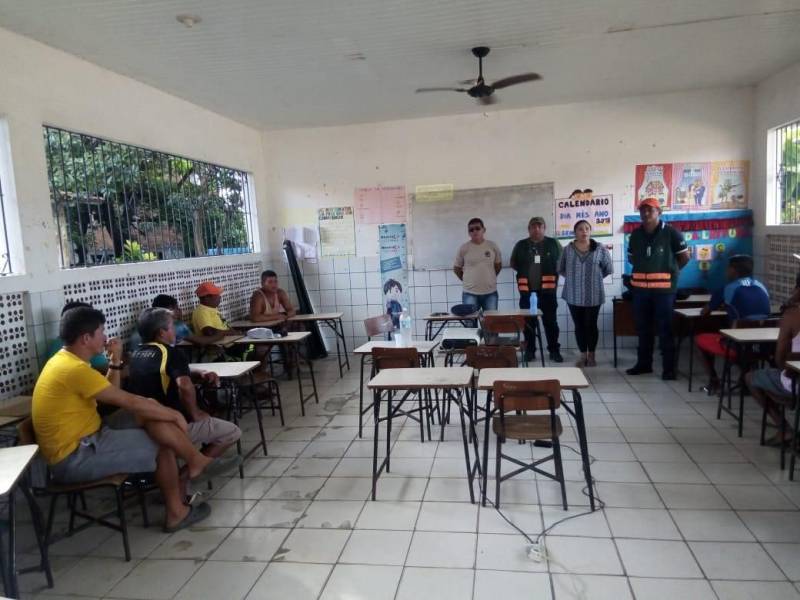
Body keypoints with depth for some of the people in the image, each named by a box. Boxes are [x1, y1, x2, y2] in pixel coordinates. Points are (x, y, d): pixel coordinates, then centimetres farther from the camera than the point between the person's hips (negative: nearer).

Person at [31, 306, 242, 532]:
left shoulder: (65, 360, 9)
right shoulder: (75, 369, -24)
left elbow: (114, 397, 18)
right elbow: (128, 401, -20)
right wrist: (174, 415, -10)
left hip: (81, 441, 10)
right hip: (74, 459, -10)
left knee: (151, 413, -1)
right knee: (162, 442, -13)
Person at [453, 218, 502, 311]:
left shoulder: (492, 246, 2)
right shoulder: (464, 248, -3)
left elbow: (498, 265, 16)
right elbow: (456, 268, 8)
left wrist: (489, 278, 10)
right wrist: (466, 280, 5)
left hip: (490, 292, 2)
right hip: (470, 293, -2)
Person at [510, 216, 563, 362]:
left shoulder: (553, 244, 5)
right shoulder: (521, 245, 7)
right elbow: (514, 264, 15)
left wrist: (552, 274, -2)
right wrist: (526, 272, 5)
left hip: (547, 290, -1)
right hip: (527, 290, 1)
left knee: (550, 321, 3)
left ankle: (554, 350, 12)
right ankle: (529, 351, 17)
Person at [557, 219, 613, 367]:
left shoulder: (600, 249, -2)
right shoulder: (567, 249, 2)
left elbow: (609, 269, 7)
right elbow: (560, 269, 14)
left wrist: (595, 277, 6)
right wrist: (571, 277, 5)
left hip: (593, 295, -1)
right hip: (574, 295, 1)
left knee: (591, 325, 5)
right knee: (579, 326, 7)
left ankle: (591, 355, 20)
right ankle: (583, 355, 20)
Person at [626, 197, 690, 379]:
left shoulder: (671, 233, -6)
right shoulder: (635, 234, 8)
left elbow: (684, 257, 1)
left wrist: (668, 271, 8)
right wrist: (646, 268, 12)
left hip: (664, 288, -5)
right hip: (640, 288, 5)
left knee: (665, 329, 0)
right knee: (642, 328, 12)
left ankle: (669, 368, 7)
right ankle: (643, 363, 24)